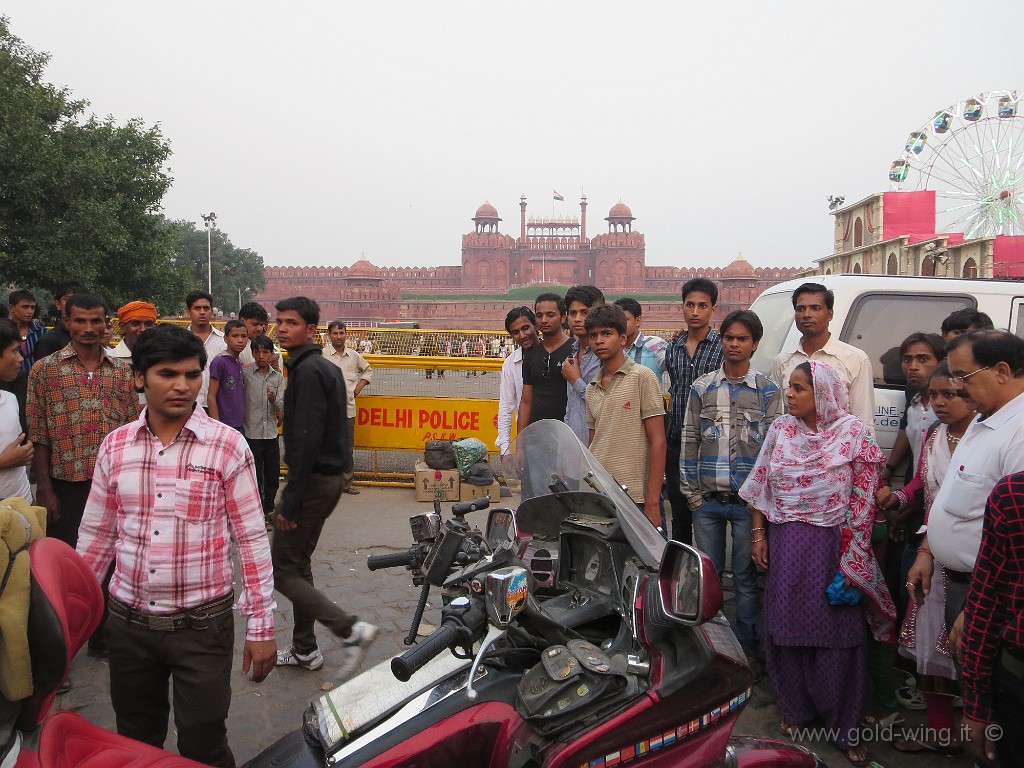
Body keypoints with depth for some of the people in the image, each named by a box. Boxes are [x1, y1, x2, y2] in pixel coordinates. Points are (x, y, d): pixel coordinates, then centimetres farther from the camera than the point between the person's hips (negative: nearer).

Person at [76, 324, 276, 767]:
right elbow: (96, 536, 10)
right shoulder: (115, 446, 1)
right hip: (128, 621, 4)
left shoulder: (227, 446, -9)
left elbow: (251, 540, -8)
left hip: (203, 624, -3)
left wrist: (261, 626, -8)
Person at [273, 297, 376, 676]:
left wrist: (290, 500, -23)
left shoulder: (308, 371, -17)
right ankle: (304, 650, 27)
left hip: (314, 479, -10)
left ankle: (351, 630, -7)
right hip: (331, 475, 10)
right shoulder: (325, 367, 14)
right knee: (298, 563, 18)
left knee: (281, 569, -3)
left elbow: (306, 440, -24)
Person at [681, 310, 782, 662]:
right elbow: (689, 441, 7)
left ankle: (746, 644, 20)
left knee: (746, 576, 7)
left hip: (748, 500, -2)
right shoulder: (702, 387, 6)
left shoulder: (768, 391, 1)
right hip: (707, 500, 2)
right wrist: (691, 492, 2)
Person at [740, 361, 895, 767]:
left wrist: (852, 561, -9)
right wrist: (758, 534, 5)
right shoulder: (780, 429, 3)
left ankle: (845, 727, 19)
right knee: (787, 627, 10)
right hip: (785, 544, 3)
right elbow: (761, 488, 9)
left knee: (837, 631, 3)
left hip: (832, 546, -3)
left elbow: (863, 501, -6)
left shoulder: (852, 432, -7)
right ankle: (794, 708, 30)